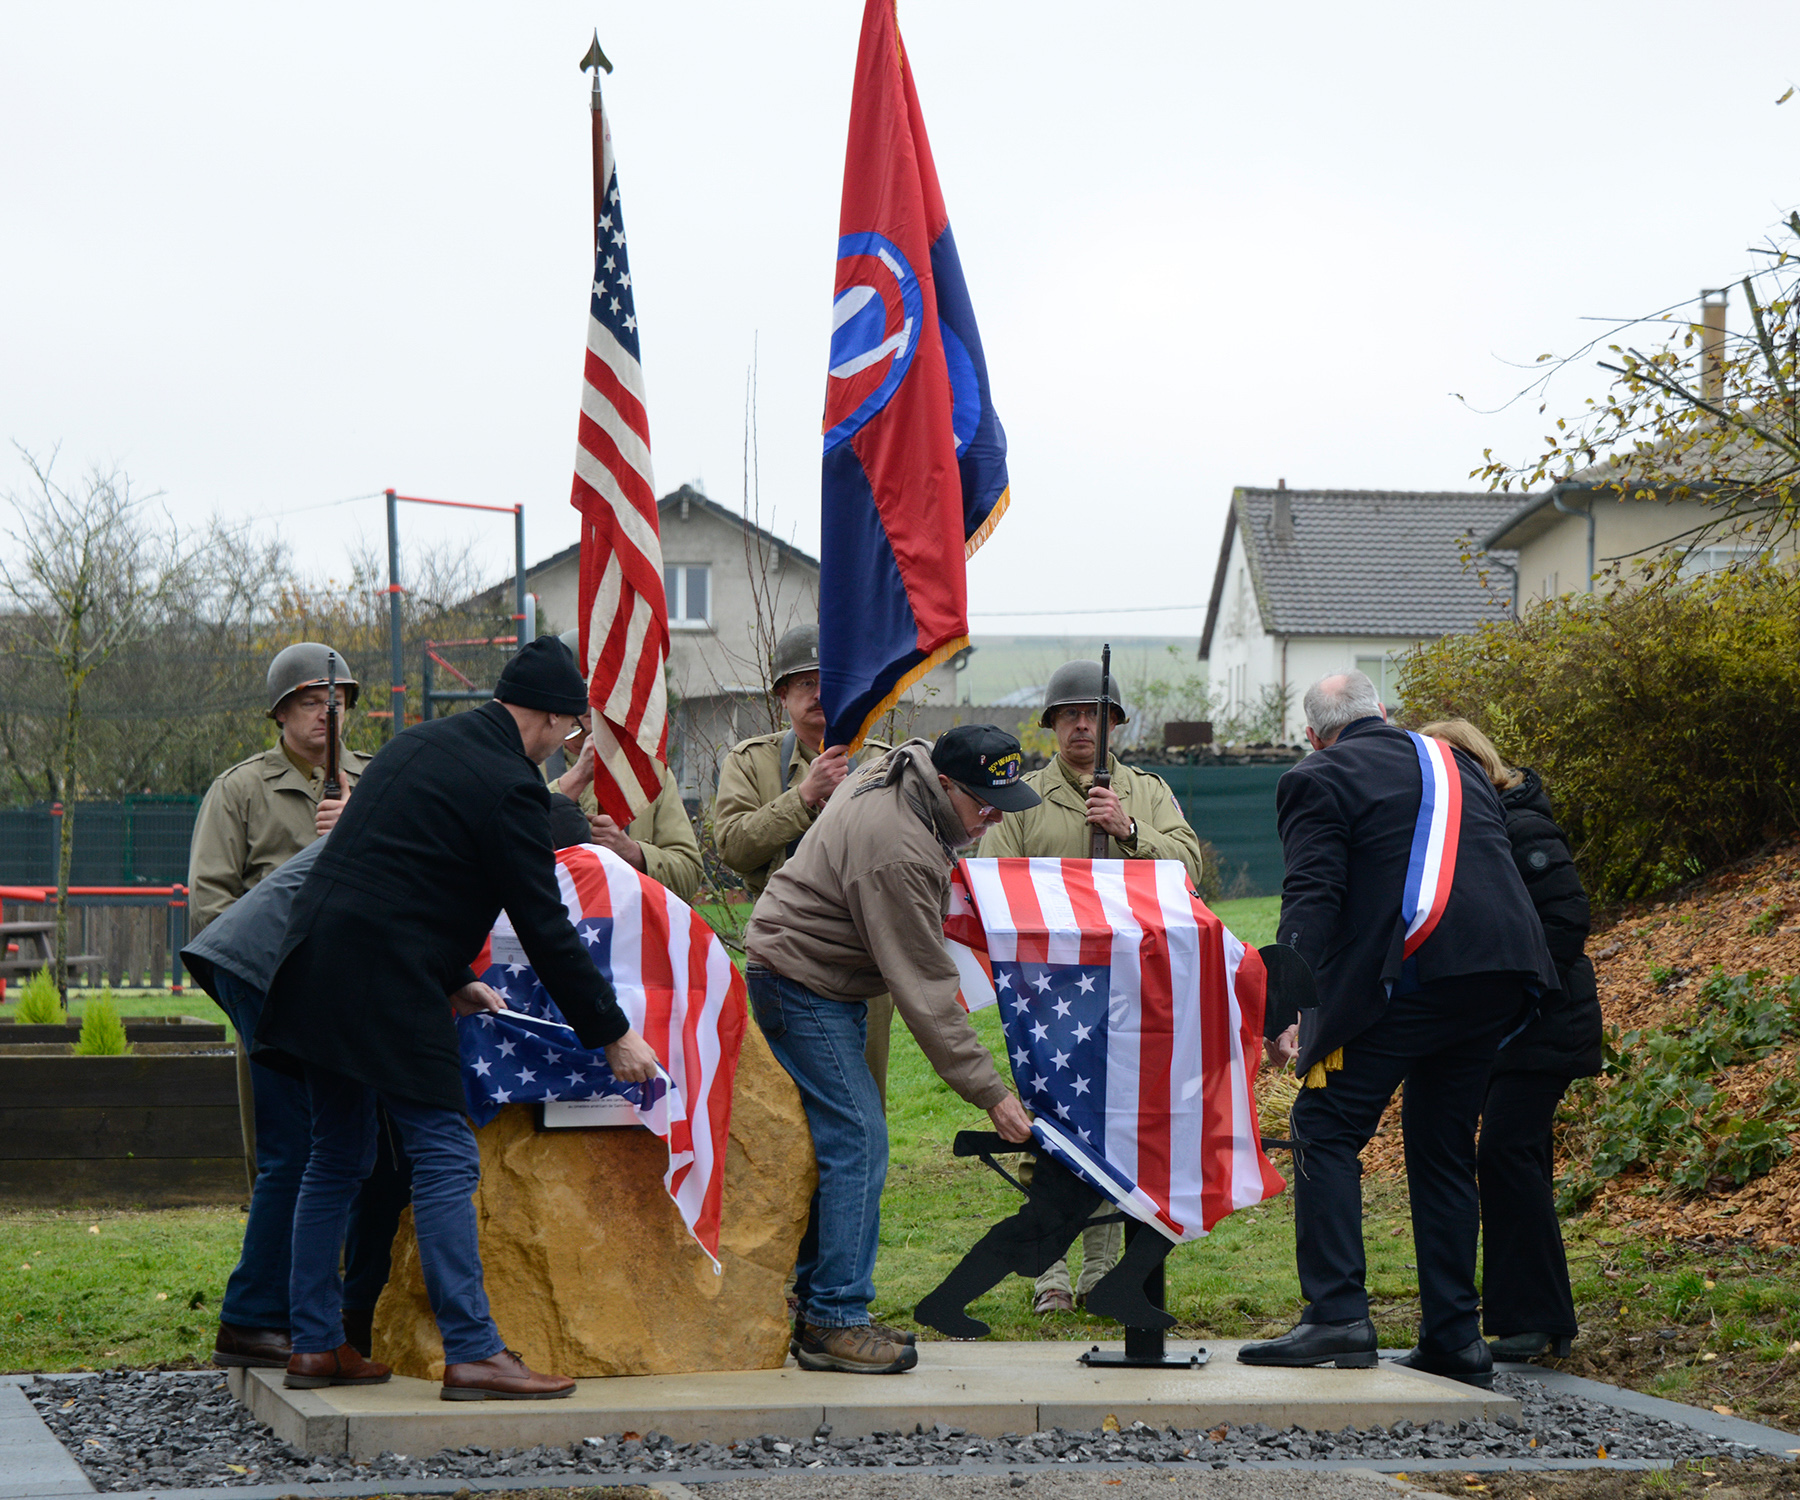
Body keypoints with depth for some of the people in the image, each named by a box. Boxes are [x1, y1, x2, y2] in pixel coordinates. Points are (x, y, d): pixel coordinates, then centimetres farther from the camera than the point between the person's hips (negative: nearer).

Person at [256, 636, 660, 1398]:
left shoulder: (418, 744, 19)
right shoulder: (510, 786, -9)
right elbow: (546, 929, -8)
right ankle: (472, 1350, -6)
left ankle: (314, 1344, 19)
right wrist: (612, 1034, 0)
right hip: (387, 985, -9)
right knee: (445, 1159, -5)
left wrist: (453, 981, 30)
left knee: (337, 1158, 15)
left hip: (318, 965, 9)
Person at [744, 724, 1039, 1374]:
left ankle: (817, 1304, 15)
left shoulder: (898, 770, 0)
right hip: (802, 986, -10)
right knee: (857, 1142, -14)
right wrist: (990, 1092, -25)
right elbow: (924, 991, -27)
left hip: (827, 984, 10)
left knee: (839, 1141, 10)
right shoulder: (897, 850, -29)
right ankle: (836, 1321, -12)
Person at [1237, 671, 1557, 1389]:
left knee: (1325, 1130, 0)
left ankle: (1337, 1314, -12)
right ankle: (1454, 1336, 12)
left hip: (1407, 974, -7)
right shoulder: (1458, 764, 24)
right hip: (1497, 977, 7)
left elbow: (1312, 897, -9)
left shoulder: (1318, 780, 3)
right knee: (1443, 1147, 15)